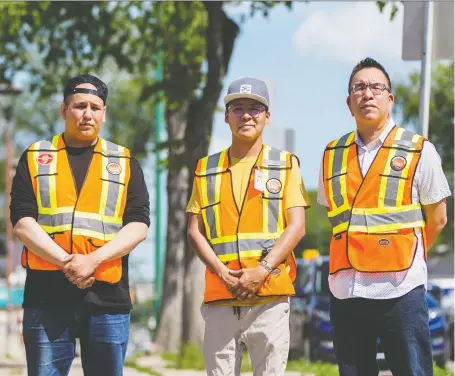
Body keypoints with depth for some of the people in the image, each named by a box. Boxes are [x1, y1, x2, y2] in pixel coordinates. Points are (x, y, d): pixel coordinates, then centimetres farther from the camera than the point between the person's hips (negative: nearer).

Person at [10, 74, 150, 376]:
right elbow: (22, 222, 0)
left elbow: (139, 225, 2)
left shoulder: (124, 163, 13)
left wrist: (93, 259, -13)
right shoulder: (35, 158, 12)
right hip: (47, 295, -1)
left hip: (107, 296, 1)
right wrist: (66, 261, -14)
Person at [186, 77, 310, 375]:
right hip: (219, 295, 2)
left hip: (270, 296, -2)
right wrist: (222, 272, -7)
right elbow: (195, 231, 10)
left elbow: (296, 226, 1)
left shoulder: (285, 164, 9)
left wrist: (261, 271, -12)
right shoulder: (207, 169, 15)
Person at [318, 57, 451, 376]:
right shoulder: (333, 155, 12)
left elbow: (436, 219, 7)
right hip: (345, 289, 4)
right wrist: (355, 259, 14)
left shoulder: (418, 150, 1)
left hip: (400, 290, -4)